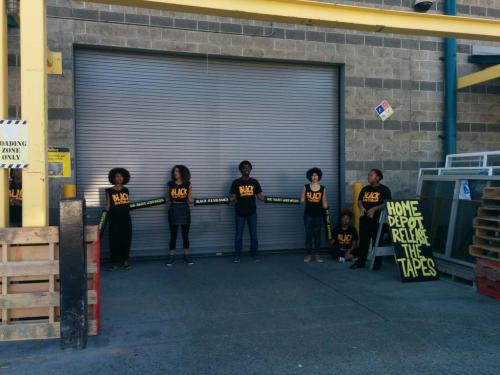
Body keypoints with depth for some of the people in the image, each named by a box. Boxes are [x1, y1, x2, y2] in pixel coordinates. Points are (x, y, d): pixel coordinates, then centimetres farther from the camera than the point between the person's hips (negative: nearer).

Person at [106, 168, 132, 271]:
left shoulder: (126, 190, 10)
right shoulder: (109, 191, 0)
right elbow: (108, 206, -1)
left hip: (126, 219, 3)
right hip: (114, 220, -3)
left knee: (126, 240, 6)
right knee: (114, 241, -1)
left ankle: (124, 261, 16)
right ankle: (115, 263, 7)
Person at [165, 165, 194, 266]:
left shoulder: (188, 184, 1)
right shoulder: (171, 184, 3)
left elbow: (190, 199, 3)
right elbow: (168, 198, 10)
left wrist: (191, 200, -15)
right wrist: (166, 198, -7)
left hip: (184, 209, 0)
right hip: (173, 209, 0)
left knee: (185, 234, 7)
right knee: (173, 234, 3)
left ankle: (186, 256, 15)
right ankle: (172, 256, 10)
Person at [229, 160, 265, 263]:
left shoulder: (254, 182, 4)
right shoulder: (236, 182, -3)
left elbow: (259, 196, 2)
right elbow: (232, 197, -4)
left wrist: (266, 198, -16)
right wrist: (230, 199, -25)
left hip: (252, 212, 2)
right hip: (240, 213, -2)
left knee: (253, 234, 7)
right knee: (239, 235, 5)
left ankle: (255, 254, 19)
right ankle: (237, 255, 14)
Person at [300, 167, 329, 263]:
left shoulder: (323, 188, 1)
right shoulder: (306, 187, -1)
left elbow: (324, 202, 3)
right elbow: (301, 200, 2)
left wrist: (326, 206, -15)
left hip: (318, 215, 1)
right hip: (308, 214, -1)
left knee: (317, 234, 7)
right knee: (308, 234, 4)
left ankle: (316, 254, 16)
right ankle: (308, 254, 12)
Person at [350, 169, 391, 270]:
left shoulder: (384, 189, -3)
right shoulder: (365, 189, 13)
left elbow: (387, 204, -11)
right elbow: (359, 201, 14)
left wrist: (374, 209, -22)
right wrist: (362, 208, -8)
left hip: (377, 219, -5)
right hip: (364, 218, 5)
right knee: (363, 240, 7)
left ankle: (377, 263, 12)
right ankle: (360, 262, 14)